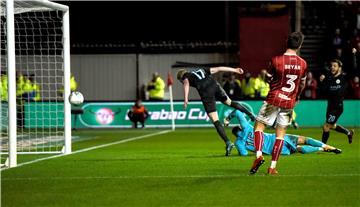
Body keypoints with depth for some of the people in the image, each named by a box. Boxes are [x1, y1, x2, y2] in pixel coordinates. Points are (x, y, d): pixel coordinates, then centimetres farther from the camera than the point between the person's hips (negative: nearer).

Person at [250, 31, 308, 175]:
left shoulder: (276, 60, -13)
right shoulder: (303, 64, -1)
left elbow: (268, 79, -1)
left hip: (273, 99, -3)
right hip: (289, 102, 3)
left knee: (259, 126, 8)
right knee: (281, 134, 8)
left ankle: (259, 155, -14)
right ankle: (273, 167, 6)